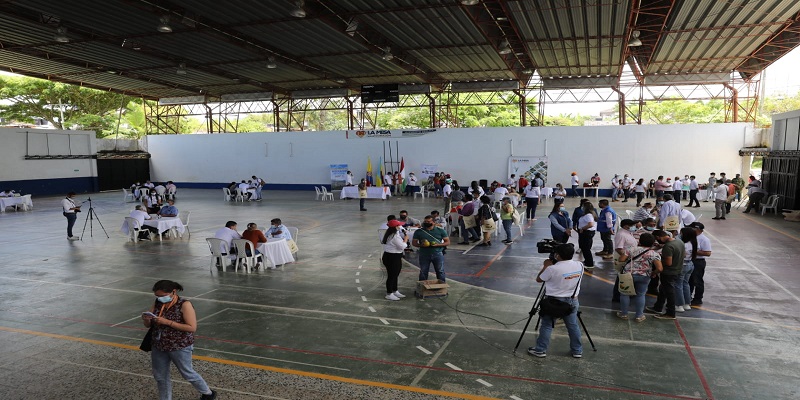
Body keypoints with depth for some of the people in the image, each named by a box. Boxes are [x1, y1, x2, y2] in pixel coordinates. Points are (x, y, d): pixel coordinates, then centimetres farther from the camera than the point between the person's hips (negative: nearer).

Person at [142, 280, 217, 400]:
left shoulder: (184, 305, -19)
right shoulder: (157, 303, -1)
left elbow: (192, 327, -25)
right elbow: (149, 325, 7)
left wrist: (167, 322, -28)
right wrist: (146, 319, -18)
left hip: (180, 347, -5)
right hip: (158, 347, 5)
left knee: (187, 373, 11)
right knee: (160, 376, 15)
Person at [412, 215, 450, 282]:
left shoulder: (440, 231, 3)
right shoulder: (419, 232, 4)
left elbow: (447, 242, 2)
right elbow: (413, 243, 6)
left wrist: (437, 245, -15)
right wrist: (421, 245, -16)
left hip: (438, 254, 0)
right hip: (424, 255, 1)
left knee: (440, 271, 4)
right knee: (423, 272, 7)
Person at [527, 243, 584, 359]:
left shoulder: (553, 268, -23)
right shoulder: (579, 265, -6)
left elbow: (538, 279, -7)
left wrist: (546, 266, 3)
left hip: (554, 301, -5)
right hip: (572, 301, 5)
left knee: (546, 326, 8)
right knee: (573, 326, 18)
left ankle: (540, 350, 16)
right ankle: (577, 350, 28)